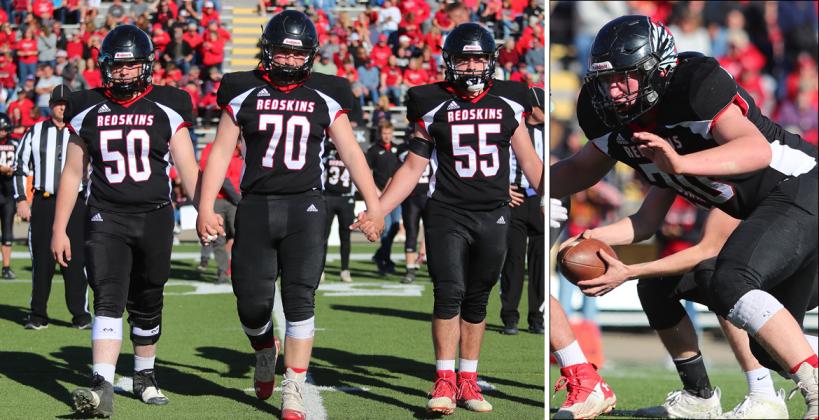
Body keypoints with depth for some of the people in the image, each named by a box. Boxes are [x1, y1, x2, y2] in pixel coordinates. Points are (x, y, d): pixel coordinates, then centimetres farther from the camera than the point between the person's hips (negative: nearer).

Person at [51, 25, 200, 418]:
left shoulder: (166, 108, 2)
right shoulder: (87, 110, 5)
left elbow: (188, 168, 2)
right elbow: (73, 172, 10)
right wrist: (59, 228, 8)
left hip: (154, 217, 1)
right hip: (106, 218, -1)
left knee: (147, 304, 11)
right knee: (108, 299, -16)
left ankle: (144, 376, 31)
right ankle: (102, 387, -25)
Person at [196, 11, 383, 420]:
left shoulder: (324, 97, 6)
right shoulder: (243, 94, 5)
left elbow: (351, 153, 8)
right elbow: (221, 152, 5)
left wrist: (374, 205, 4)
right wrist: (206, 207, -3)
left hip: (305, 207, -1)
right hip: (256, 207, 1)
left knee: (299, 300, -9)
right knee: (253, 303, 1)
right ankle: (265, 354, 34)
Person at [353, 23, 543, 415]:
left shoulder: (508, 103, 6)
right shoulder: (433, 106, 1)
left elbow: (530, 162, 15)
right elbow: (413, 168, 5)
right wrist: (376, 212, -2)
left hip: (493, 216, 2)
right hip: (447, 215, -2)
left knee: (477, 301, 8)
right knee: (449, 292, -14)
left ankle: (468, 381, 15)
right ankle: (445, 381, -12)